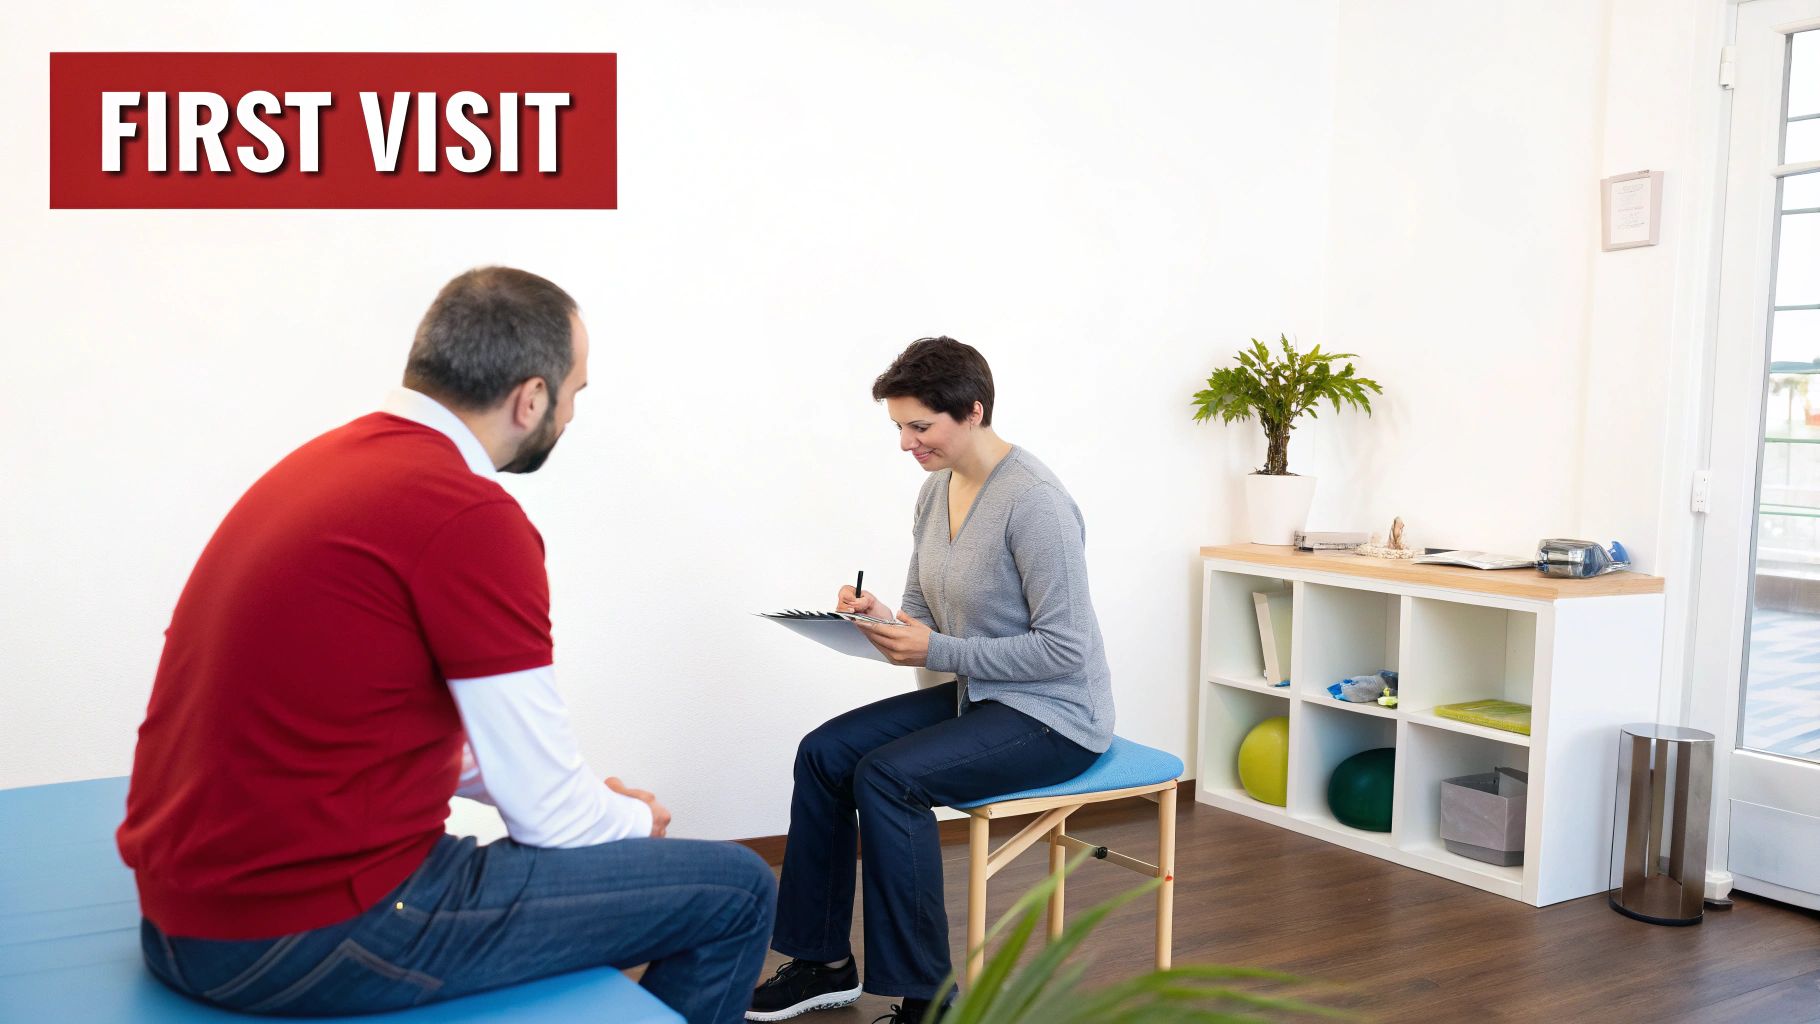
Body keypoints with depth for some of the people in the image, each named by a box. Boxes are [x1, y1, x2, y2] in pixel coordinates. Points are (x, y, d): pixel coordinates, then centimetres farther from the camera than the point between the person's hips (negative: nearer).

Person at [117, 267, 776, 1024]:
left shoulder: (325, 460, 7)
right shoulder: (470, 518, -20)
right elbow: (551, 815, -14)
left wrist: (589, 797, 15)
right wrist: (636, 818, 9)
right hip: (319, 931, -9)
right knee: (734, 890, -1)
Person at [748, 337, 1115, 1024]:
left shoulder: (1033, 501, -22)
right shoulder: (937, 491, 5)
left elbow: (1064, 647, -22)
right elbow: (926, 612, 14)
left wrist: (936, 650, -23)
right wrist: (880, 621, -9)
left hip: (1053, 716, -9)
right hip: (975, 695, 9)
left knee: (886, 776, -25)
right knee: (823, 753, -5)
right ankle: (825, 961, 8)